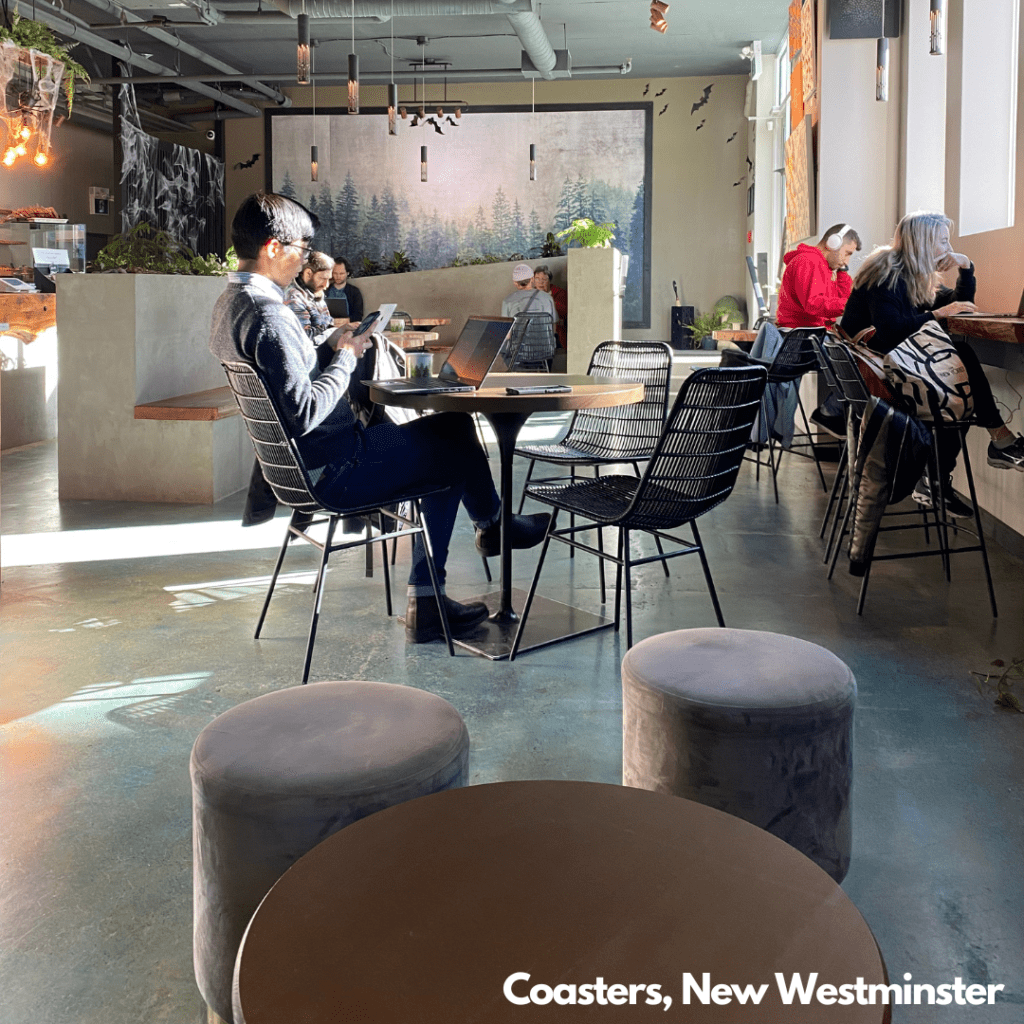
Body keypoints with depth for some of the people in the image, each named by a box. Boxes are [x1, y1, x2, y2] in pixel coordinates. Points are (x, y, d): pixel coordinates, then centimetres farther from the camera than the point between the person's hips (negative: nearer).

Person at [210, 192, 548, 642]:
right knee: (457, 442, 1)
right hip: (333, 472, -11)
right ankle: (492, 524, 36)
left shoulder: (229, 303, 9)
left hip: (302, 464, 11)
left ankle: (425, 603, 18)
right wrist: (345, 357, -15)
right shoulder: (267, 313, -25)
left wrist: (331, 348, 9)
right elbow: (304, 413, -29)